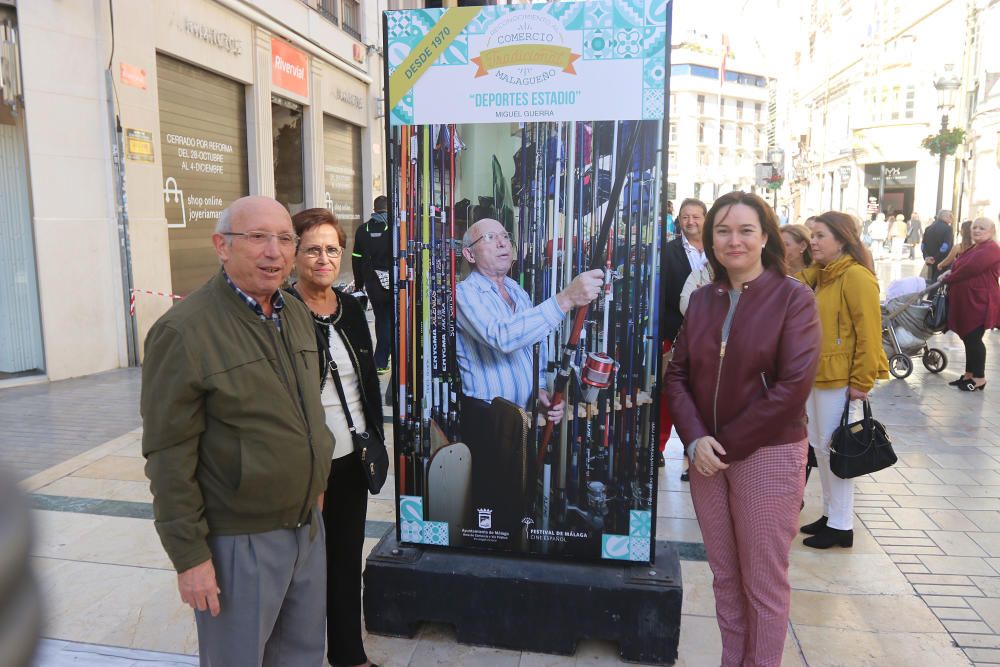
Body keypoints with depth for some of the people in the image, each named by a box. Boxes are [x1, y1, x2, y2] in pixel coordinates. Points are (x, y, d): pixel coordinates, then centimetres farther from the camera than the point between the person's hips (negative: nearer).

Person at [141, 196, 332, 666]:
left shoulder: (297, 315, 5)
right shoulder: (184, 331, -17)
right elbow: (169, 455, -16)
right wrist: (189, 555, -14)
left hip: (308, 525, 7)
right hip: (239, 540, -6)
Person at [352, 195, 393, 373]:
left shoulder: (363, 230, 5)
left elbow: (356, 259, 7)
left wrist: (359, 284, 14)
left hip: (373, 284, 3)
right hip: (393, 283, -3)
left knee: (381, 319, 14)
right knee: (392, 319, 6)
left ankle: (382, 361, 20)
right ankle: (380, 361, 3)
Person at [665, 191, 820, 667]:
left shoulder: (793, 298, -7)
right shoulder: (701, 300, 6)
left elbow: (793, 385, -14)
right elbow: (677, 373, 4)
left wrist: (729, 444, -13)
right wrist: (695, 438, -11)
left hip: (768, 455, -4)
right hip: (706, 456, 4)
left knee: (764, 583, 8)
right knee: (724, 575, 15)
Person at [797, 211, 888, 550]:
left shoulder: (856, 277, -13)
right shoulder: (820, 275, 12)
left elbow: (869, 333, -16)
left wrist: (861, 382, -16)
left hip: (840, 379, -9)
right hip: (815, 375, 9)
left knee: (834, 449, -1)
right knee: (819, 446, 14)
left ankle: (841, 526, 12)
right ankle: (830, 514, 28)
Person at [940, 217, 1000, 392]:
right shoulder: (974, 248, 20)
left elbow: (970, 269, -21)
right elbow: (962, 266, 24)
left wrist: (948, 278, -8)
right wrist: (951, 272, 3)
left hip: (980, 303, -10)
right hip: (966, 302, 10)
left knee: (974, 339, -5)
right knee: (968, 338, 13)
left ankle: (979, 378, 5)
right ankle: (969, 375, 22)